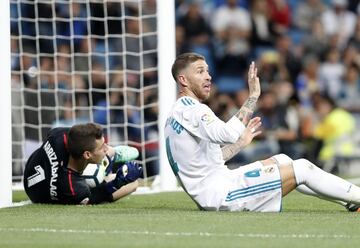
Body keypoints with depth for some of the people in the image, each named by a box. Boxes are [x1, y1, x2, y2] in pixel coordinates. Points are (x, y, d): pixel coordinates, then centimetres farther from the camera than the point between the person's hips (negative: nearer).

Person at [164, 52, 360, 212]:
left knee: (281, 161, 20)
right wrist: (253, 96, -23)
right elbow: (228, 134, -31)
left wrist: (240, 143, 21)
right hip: (220, 194, -11)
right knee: (302, 169, -6)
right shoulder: (191, 109, -15)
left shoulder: (177, 113, 17)